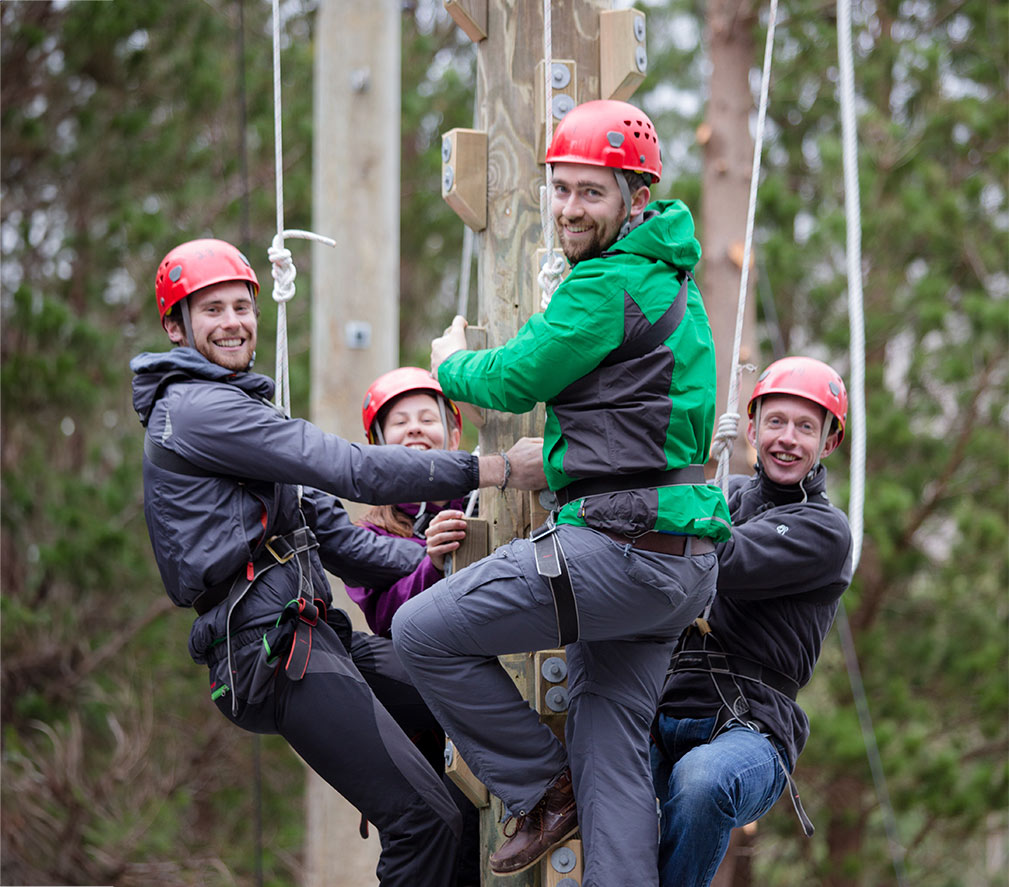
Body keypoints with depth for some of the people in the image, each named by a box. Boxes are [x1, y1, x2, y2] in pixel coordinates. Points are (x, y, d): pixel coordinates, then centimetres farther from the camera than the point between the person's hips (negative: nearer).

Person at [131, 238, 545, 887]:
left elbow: (333, 533, 21)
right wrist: (497, 470, -16)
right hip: (272, 642, -11)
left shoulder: (235, 409, 26)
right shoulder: (196, 408, -7)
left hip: (311, 636, 11)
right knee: (426, 820, -18)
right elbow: (353, 471, -15)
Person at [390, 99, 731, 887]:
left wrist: (450, 364, 14)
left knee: (426, 631, -2)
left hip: (617, 548, -10)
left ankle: (543, 790, 8)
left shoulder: (609, 286, -14)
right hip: (679, 563, 10)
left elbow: (514, 381, -6)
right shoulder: (668, 274, 17)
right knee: (613, 752, 9)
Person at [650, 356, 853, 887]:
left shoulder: (825, 532, 2)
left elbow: (720, 564, -14)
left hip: (747, 731, -4)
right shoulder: (730, 494, 23)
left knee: (701, 781, -39)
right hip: (661, 720, 4)